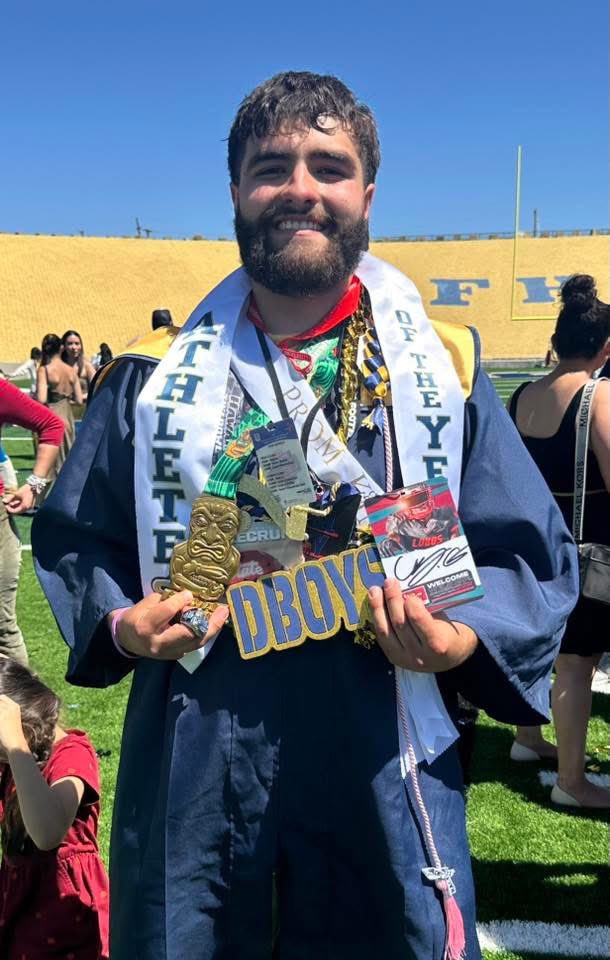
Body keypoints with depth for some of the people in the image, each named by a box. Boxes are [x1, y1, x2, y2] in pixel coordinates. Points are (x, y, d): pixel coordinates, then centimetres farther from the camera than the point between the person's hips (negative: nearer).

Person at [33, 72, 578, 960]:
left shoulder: (439, 366, 1)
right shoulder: (158, 372, 3)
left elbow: (532, 555, 3)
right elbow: (73, 535, 12)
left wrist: (464, 642, -15)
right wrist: (118, 622, -6)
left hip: (381, 771, 0)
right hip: (192, 769, 1)